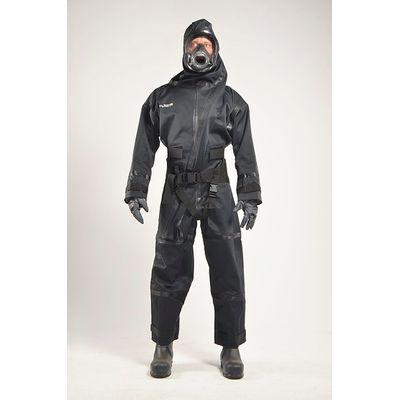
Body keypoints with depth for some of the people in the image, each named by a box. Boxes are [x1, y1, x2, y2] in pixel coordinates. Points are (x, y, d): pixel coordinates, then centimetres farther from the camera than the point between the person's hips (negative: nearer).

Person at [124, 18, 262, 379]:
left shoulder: (231, 100, 9)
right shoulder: (161, 98, 10)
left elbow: (245, 152, 6)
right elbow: (144, 149, 10)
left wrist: (250, 197, 0)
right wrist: (136, 192, 5)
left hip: (219, 195, 0)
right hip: (176, 196, 1)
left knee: (228, 272, 3)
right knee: (169, 272, 5)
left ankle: (231, 347, 19)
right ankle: (163, 345, 22)